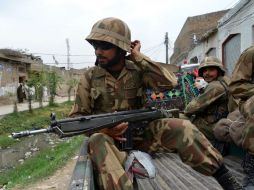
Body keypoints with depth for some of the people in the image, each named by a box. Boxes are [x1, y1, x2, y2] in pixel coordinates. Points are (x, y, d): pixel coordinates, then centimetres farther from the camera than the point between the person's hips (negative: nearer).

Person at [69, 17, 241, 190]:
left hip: (139, 133, 1)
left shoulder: (137, 70, -2)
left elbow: (169, 82, -20)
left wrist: (137, 56, -16)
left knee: (181, 127, -20)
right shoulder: (89, 77, -3)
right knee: (98, 142, -38)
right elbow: (76, 117, -1)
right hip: (107, 136, -1)